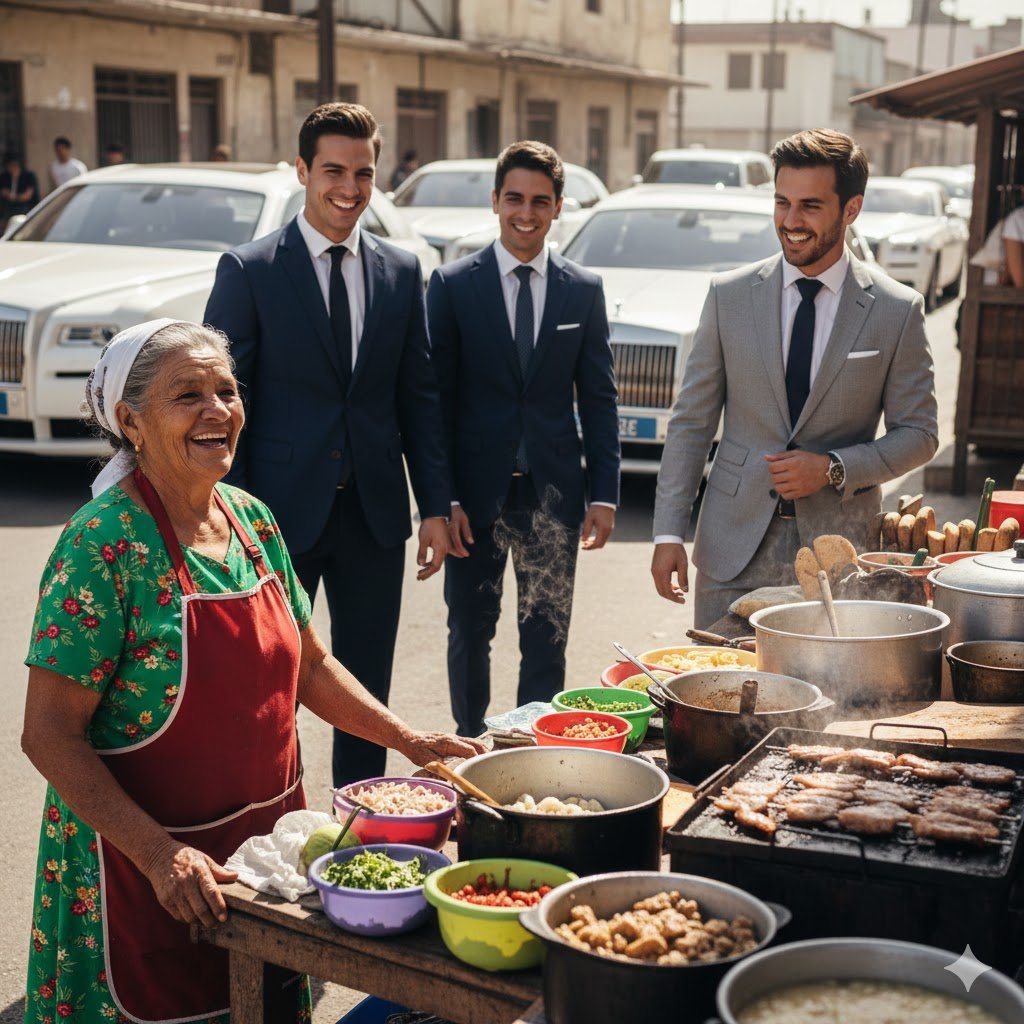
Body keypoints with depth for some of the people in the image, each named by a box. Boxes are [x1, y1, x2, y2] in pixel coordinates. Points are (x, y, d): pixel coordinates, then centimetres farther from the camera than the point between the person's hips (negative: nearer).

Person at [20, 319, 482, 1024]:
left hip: (269, 839, 6)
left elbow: (307, 663, 14)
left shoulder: (253, 519, 2)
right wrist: (161, 855, -25)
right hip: (146, 864, -6)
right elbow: (50, 735, -19)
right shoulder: (105, 541, -19)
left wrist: (407, 739, 6)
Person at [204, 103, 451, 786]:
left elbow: (419, 396, 9)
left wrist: (434, 505, 4)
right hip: (281, 512, -3)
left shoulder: (402, 271, 7)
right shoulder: (248, 270, -5)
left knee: (367, 687, 13)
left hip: (375, 511, 4)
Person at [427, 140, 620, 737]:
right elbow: (436, 398, -2)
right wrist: (443, 498, -9)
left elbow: (599, 399, 6)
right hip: (475, 491, -1)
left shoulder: (585, 290, 5)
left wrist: (605, 494, 0)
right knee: (470, 632, 10)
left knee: (547, 638, 7)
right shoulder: (453, 285, -1)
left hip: (553, 492, 1)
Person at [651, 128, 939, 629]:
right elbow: (690, 422, 4)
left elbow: (918, 433, 4)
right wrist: (668, 532, -2)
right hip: (733, 551, 1)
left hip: (839, 551, -1)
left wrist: (834, 468, -13)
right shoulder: (728, 295, 2)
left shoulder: (898, 310, -1)